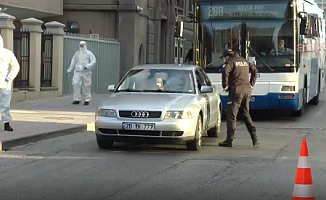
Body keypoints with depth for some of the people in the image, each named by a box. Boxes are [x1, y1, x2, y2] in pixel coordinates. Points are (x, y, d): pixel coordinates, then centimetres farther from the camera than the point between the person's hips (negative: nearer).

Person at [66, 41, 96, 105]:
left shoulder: (89, 53, 5)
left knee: (86, 86, -1)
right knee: (75, 84, -10)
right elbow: (73, 62, 20)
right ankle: (77, 99, -3)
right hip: (77, 71, 3)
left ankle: (87, 100, 9)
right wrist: (69, 70, 16)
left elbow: (93, 61, -4)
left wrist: (87, 66, -17)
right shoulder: (77, 53, 16)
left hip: (86, 72, -3)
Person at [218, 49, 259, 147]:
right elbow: (254, 70, 24)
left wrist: (225, 85, -12)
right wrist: (252, 84, 22)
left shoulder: (230, 62, -5)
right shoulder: (244, 61, 18)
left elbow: (225, 72, -23)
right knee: (246, 114, 16)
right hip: (247, 90, 7)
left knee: (232, 115, -3)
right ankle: (254, 138, 11)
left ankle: (229, 141, -5)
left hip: (236, 91, -7)